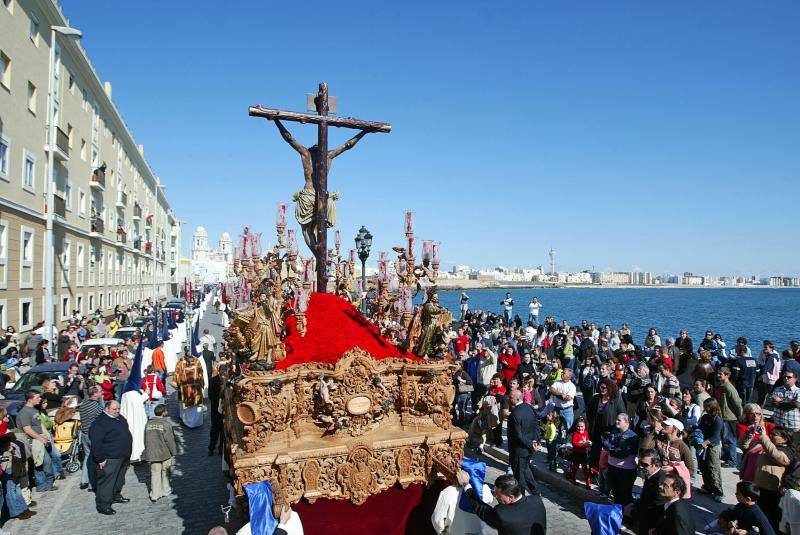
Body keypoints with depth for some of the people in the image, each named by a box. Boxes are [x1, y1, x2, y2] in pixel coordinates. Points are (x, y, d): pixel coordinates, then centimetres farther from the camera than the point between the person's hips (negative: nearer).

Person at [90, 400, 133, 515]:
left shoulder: (120, 418, 10)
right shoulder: (100, 423, -19)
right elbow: (96, 443, -22)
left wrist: (127, 454, 23)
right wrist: (100, 459, -22)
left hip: (123, 458, 9)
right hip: (109, 459, -9)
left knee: (119, 479, 22)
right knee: (106, 481, -2)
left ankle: (116, 495, 39)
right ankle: (103, 505, 7)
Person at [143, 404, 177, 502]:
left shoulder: (148, 423, 3)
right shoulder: (166, 424, -13)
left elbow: (146, 439, 11)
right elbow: (169, 440, -12)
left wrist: (148, 451, 21)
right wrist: (173, 452, -1)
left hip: (152, 453, 3)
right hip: (164, 453, -3)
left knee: (155, 473, 7)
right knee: (165, 472, 15)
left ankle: (155, 494, 7)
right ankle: (165, 490, 26)